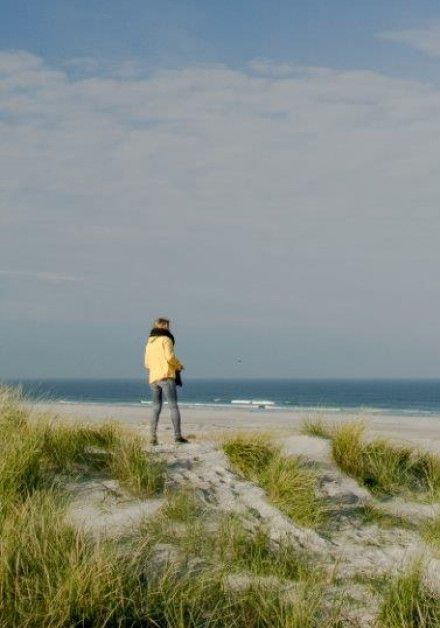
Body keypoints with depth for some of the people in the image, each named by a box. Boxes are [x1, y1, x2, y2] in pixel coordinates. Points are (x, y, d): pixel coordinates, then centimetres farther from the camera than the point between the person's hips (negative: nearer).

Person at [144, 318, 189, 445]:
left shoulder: (149, 343, 19)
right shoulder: (166, 339, -1)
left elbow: (147, 364, 18)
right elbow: (170, 357, -14)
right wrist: (179, 366, 2)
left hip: (153, 378, 6)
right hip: (166, 376, -6)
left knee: (156, 408, 7)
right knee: (173, 406, -6)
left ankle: (153, 436, -2)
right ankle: (178, 435, -12)